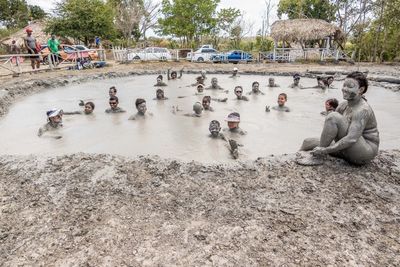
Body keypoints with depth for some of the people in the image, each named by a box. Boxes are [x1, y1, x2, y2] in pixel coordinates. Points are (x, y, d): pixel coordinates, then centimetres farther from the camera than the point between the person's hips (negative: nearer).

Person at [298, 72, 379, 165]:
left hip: (366, 152, -8)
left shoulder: (362, 110, -21)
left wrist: (325, 150, -32)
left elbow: (351, 139, -31)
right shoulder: (344, 105, 3)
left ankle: (318, 157, -19)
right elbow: (329, 127, 5)